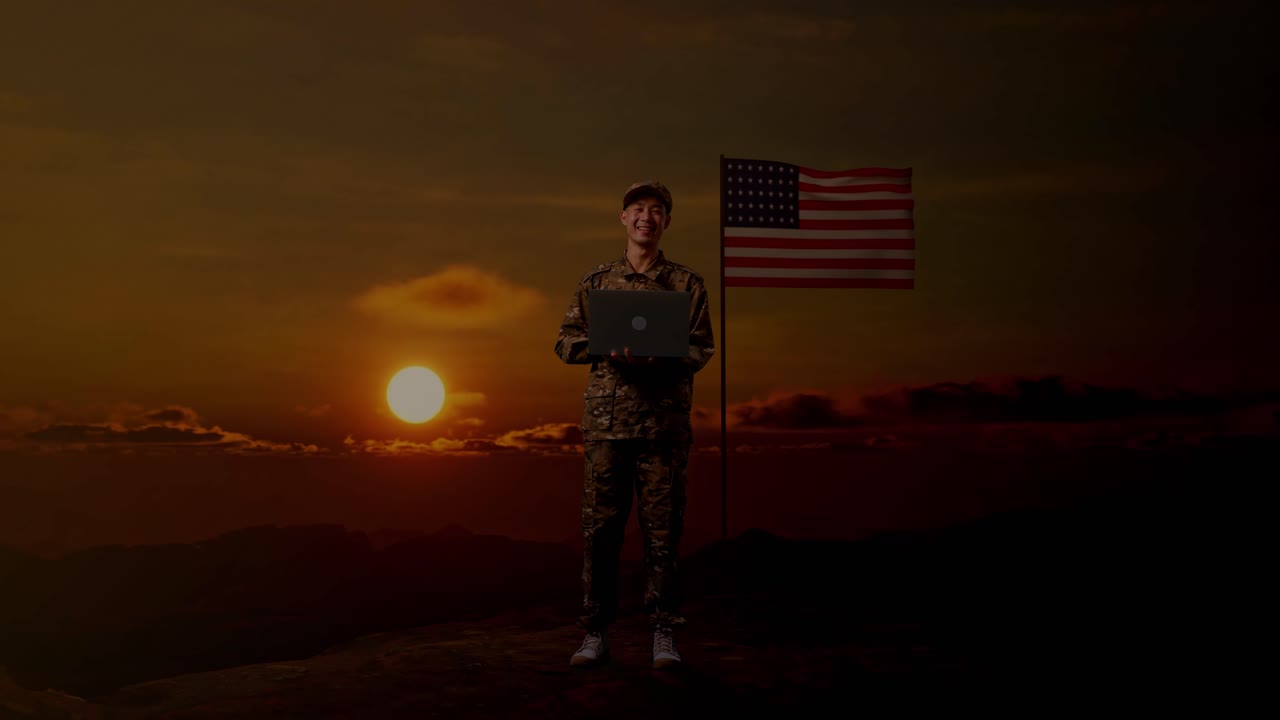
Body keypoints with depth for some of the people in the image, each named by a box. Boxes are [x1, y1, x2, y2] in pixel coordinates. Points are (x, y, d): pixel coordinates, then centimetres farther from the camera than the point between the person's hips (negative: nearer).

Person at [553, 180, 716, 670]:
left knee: (662, 531, 2)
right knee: (599, 528, 2)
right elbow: (566, 342, 12)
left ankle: (663, 634, 11)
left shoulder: (687, 284, 9)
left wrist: (663, 354, -16)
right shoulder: (595, 283, 12)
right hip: (605, 422, 1)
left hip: (665, 423, -1)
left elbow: (702, 349, 4)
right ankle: (596, 633, 12)